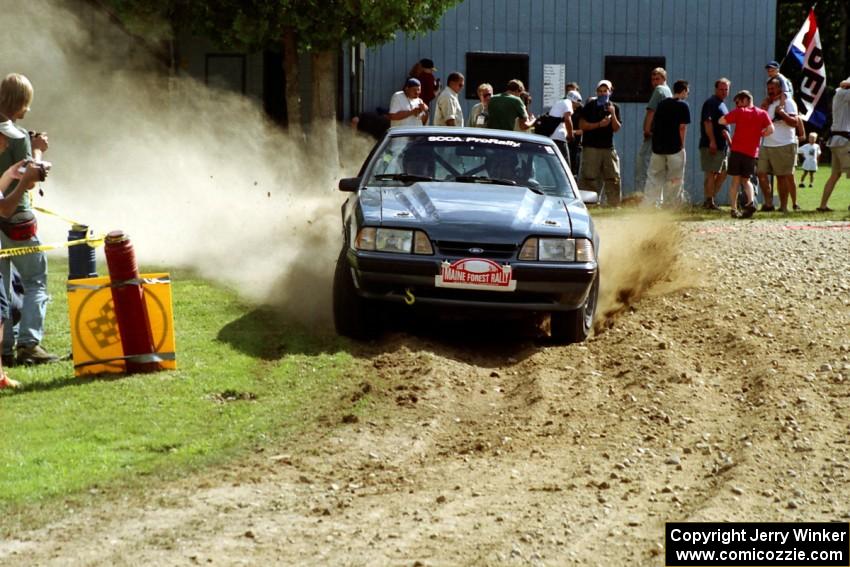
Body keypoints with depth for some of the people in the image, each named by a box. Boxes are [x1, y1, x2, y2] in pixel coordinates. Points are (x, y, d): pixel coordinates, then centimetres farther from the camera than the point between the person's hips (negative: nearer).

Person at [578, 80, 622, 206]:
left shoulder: (614, 107, 11)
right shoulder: (590, 106, 0)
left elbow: (617, 128, 7)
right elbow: (582, 125, -6)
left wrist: (613, 114, -9)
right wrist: (599, 124, -14)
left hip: (608, 148, 4)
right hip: (591, 147, -4)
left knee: (613, 178, 4)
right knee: (589, 179, -8)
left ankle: (614, 204, 11)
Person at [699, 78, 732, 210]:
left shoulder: (722, 105, 22)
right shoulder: (711, 103, -8)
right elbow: (707, 122, -18)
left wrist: (729, 141, 24)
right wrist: (712, 141, -24)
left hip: (722, 146, 10)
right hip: (712, 145, -10)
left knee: (722, 173, 10)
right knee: (711, 173, -8)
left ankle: (709, 200, 14)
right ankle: (708, 202, -6)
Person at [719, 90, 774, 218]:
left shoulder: (739, 112, 1)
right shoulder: (762, 113, 7)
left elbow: (721, 121, 1)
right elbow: (770, 129, -4)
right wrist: (758, 135, 12)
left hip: (737, 150, -2)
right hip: (752, 152, 2)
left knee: (736, 181, 6)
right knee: (746, 180, 16)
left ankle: (734, 209, -2)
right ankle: (751, 202, -9)